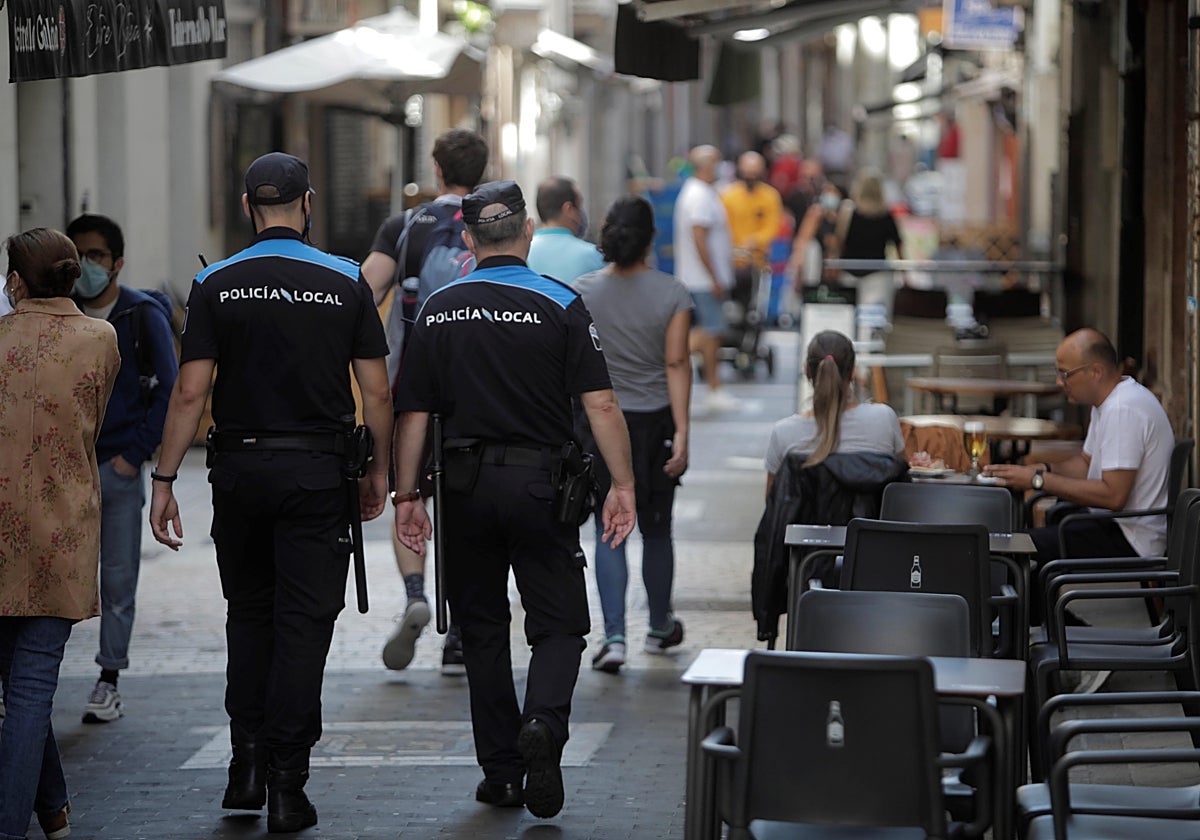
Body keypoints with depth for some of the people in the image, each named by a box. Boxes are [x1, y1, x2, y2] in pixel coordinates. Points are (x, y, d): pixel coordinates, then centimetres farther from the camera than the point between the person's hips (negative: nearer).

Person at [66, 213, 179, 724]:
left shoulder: (144, 316, 0)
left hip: (119, 466, -2)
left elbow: (169, 391, 0)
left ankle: (109, 682, 11)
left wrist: (136, 454, -6)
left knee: (118, 577, 3)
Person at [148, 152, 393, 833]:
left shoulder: (217, 285, -1)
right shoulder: (346, 282, -1)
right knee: (303, 623, 1)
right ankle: (287, 784, -3)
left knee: (249, 617, 17)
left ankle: (248, 765, 14)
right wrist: (379, 471, 11)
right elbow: (377, 393, -1)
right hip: (319, 470, -1)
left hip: (239, 470, 1)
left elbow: (191, 393, -5)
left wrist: (166, 479, -1)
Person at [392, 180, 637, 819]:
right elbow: (600, 404, -10)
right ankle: (542, 723, -21)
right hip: (540, 482, -2)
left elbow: (413, 413, 1)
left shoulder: (439, 311, 3)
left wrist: (407, 496, 5)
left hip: (466, 484, 2)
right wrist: (622, 486, -6)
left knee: (482, 629, 12)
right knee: (558, 623, 7)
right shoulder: (560, 306, -4)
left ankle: (500, 772, 13)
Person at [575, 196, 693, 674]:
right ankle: (660, 627, 32)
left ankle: (614, 637, -12)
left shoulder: (581, 293, -4)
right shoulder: (672, 294, -7)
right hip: (654, 423, 0)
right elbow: (677, 364, -11)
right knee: (656, 530, 16)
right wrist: (681, 432, -11)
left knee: (610, 533, 2)